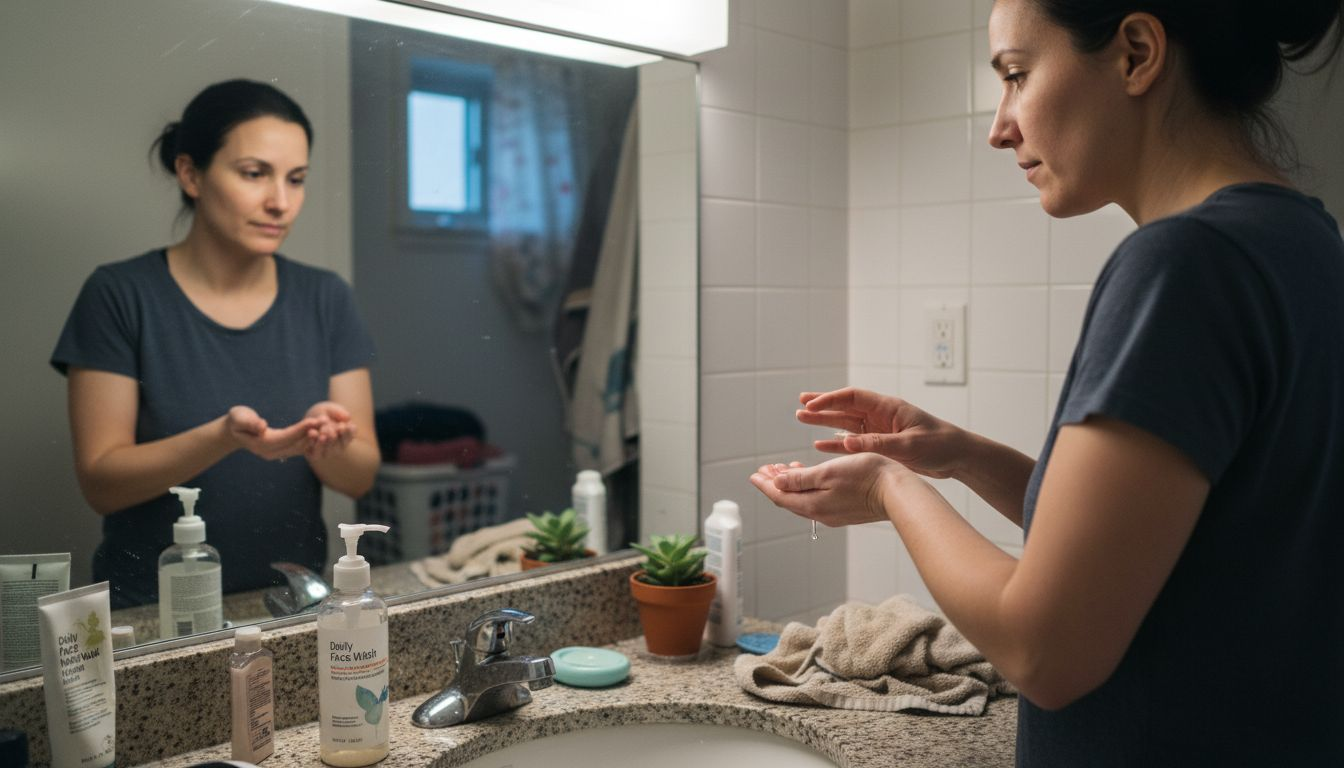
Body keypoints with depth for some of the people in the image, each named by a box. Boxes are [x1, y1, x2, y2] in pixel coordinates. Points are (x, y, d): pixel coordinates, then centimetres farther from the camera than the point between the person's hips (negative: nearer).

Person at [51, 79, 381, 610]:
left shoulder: (325, 300, 5)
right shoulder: (120, 296, -3)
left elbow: (360, 475, 4)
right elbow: (100, 481, -6)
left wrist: (326, 444, -18)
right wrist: (224, 438, -22)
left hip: (292, 601, 2)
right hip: (153, 608, -2)